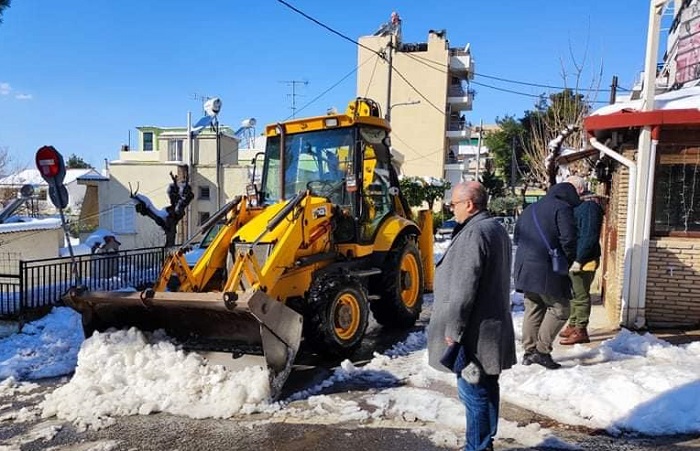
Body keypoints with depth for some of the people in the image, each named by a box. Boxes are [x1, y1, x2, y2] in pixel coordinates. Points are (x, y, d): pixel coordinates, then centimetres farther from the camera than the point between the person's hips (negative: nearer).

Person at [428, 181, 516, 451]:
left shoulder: (473, 234, -20)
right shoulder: (496, 229, 14)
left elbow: (464, 289, -23)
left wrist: (452, 331, -17)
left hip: (475, 332, -10)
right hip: (492, 327, 10)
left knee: (474, 392, 0)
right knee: (487, 388, 18)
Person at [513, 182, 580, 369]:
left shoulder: (530, 209, 20)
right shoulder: (562, 209, -4)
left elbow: (516, 237, 22)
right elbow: (568, 240, -13)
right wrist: (570, 261, 2)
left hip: (524, 268, 8)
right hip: (547, 270, -8)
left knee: (533, 309, 14)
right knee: (560, 309, 3)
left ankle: (529, 351, 17)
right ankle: (542, 350, -1)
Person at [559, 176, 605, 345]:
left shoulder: (589, 206, -15)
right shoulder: (575, 205, 16)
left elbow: (589, 236, -21)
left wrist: (579, 260, -23)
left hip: (583, 261, -10)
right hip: (572, 259, 10)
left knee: (581, 296, -3)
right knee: (573, 294, 17)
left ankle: (581, 331, 5)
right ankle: (573, 325, 28)